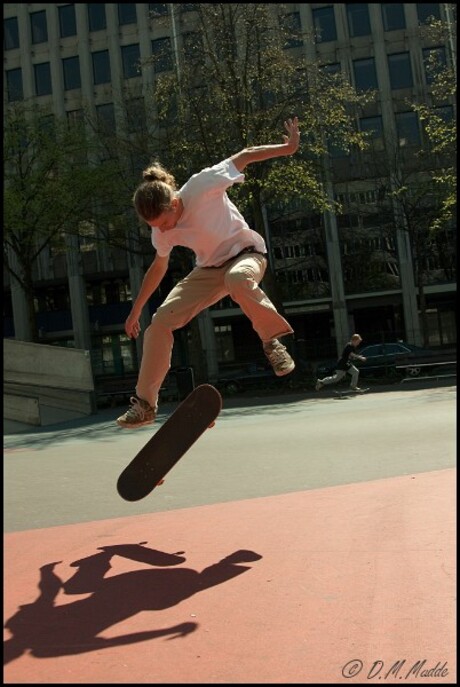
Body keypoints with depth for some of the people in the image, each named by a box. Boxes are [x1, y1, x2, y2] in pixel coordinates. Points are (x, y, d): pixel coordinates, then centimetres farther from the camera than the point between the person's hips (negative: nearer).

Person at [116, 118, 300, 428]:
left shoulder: (201, 185, -25)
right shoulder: (161, 232, -7)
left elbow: (244, 156, -14)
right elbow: (159, 266, 11)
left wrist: (288, 147, -19)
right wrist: (136, 310, 14)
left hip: (246, 253, -5)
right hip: (209, 270, 5)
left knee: (237, 279, -45)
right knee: (160, 321, -10)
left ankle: (273, 339, -22)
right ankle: (145, 403, -1)